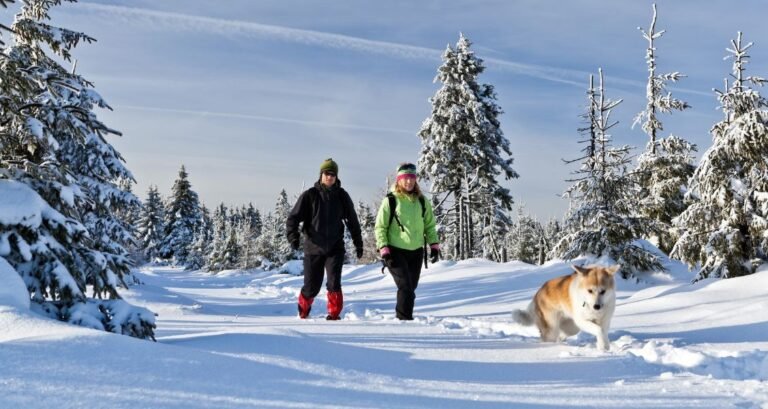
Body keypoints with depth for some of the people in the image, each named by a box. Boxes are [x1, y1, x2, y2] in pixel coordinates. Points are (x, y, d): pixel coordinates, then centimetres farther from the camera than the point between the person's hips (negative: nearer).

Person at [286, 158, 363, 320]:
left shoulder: (342, 196, 3)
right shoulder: (310, 195, -3)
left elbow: (352, 220, 13)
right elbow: (293, 217, -5)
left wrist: (358, 243, 15)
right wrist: (293, 236, -21)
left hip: (335, 247, 1)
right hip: (313, 248, -1)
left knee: (334, 282, -14)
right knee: (312, 286, 6)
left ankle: (334, 314, 2)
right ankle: (303, 310, 32)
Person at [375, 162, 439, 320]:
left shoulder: (421, 201, 7)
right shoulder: (390, 201, -5)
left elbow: (430, 225, 16)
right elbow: (380, 227, -3)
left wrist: (434, 244, 6)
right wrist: (384, 250, -11)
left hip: (416, 251, 5)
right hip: (396, 251, -4)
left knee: (411, 288, 10)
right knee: (406, 287, -15)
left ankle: (402, 316, 25)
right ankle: (404, 319, -8)